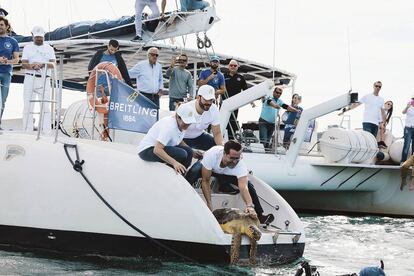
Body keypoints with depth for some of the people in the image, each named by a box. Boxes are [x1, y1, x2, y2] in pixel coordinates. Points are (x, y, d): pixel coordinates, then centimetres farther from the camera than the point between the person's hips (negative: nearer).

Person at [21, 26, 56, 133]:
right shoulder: (28, 47, 12)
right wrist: (31, 66, -21)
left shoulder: (49, 48, 13)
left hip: (45, 80, 0)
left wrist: (42, 64, -20)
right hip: (30, 78, 0)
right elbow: (23, 64, 1)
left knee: (45, 106, -7)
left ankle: (46, 132, -8)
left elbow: (53, 64, -1)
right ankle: (27, 131, 0)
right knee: (28, 106, -3)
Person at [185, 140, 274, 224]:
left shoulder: (240, 165, -37)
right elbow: (205, 181, -33)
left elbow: (243, 188, -46)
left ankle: (259, 216, -1)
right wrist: (209, 204, -37)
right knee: (193, 173, -36)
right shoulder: (212, 154, -41)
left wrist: (250, 205, -64)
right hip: (205, 167, -2)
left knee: (249, 185, -16)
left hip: (226, 174, 2)